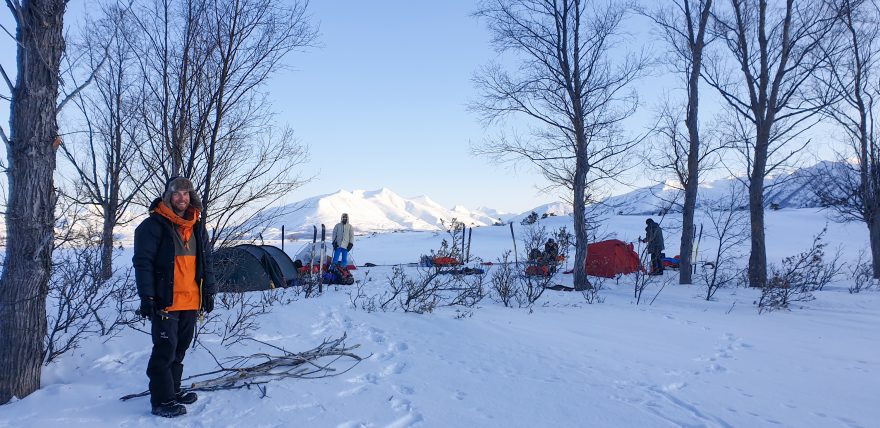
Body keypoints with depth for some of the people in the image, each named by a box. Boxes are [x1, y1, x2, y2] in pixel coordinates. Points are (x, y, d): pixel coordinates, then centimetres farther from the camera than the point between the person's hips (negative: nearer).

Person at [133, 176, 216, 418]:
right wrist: (147, 296, -15)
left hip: (191, 301, 6)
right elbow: (143, 262, -10)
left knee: (180, 348, 14)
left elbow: (206, 261, 18)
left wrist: (209, 291, 15)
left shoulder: (197, 226, 13)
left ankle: (173, 391, 27)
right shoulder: (154, 225, -7)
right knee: (165, 349, -5)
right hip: (165, 301, -6)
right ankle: (162, 401, 4)